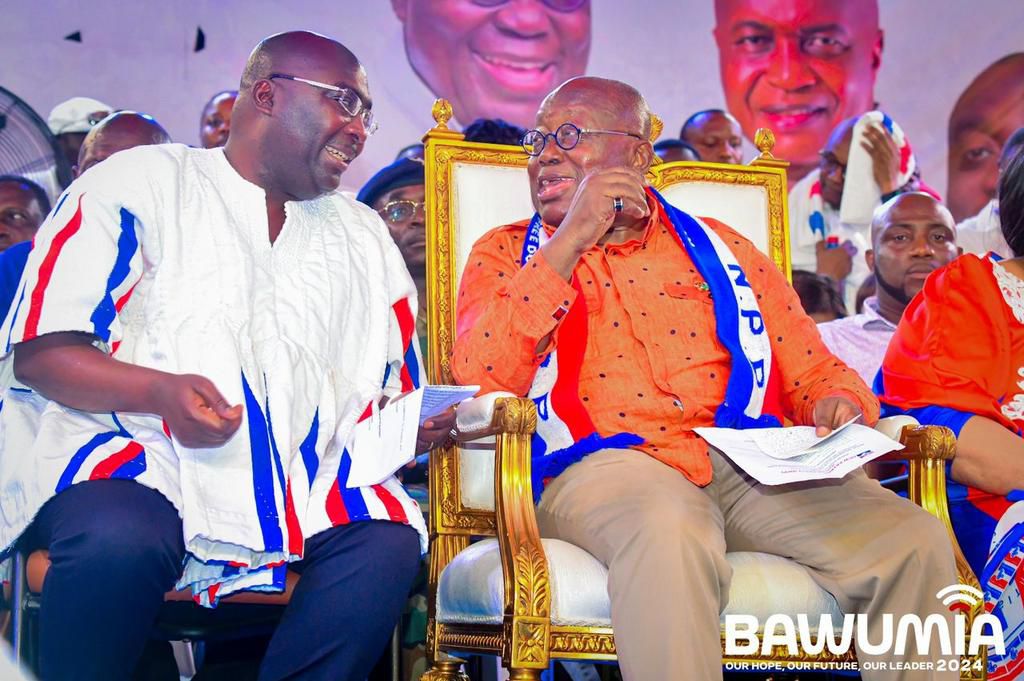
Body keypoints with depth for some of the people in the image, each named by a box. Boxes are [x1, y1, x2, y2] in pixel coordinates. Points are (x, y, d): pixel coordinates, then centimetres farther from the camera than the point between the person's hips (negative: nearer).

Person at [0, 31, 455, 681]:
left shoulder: (364, 237, 24)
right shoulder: (139, 184, 7)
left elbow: (383, 396, 23)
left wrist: (421, 424, -1)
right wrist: (160, 391, -18)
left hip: (297, 477, 4)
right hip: (128, 453, -4)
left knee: (388, 544, -26)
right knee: (120, 538, -37)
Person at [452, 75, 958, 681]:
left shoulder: (720, 250, 23)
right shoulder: (509, 254, 16)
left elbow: (817, 373, 21)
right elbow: (479, 383, -3)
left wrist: (843, 405, -4)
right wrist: (571, 242, -6)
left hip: (752, 468, 3)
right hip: (603, 465, -3)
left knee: (916, 542, -23)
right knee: (671, 533, -40)